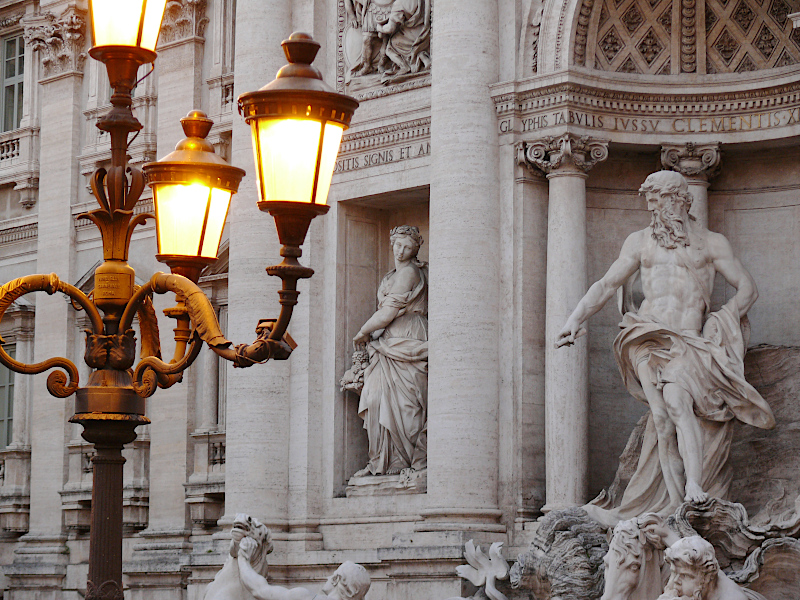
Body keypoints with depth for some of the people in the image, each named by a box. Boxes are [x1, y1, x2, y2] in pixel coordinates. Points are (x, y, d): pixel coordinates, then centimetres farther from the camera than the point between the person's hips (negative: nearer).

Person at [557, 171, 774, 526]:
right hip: (650, 338, 1)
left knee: (676, 400, -30)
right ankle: (681, 503, -25)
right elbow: (606, 286, 24)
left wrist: (720, 321, -4)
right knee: (663, 416, -22)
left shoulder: (711, 243, 14)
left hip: (691, 341, -1)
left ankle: (694, 489, -33)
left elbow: (747, 288, 12)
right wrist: (575, 318, 10)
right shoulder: (639, 243, 21)